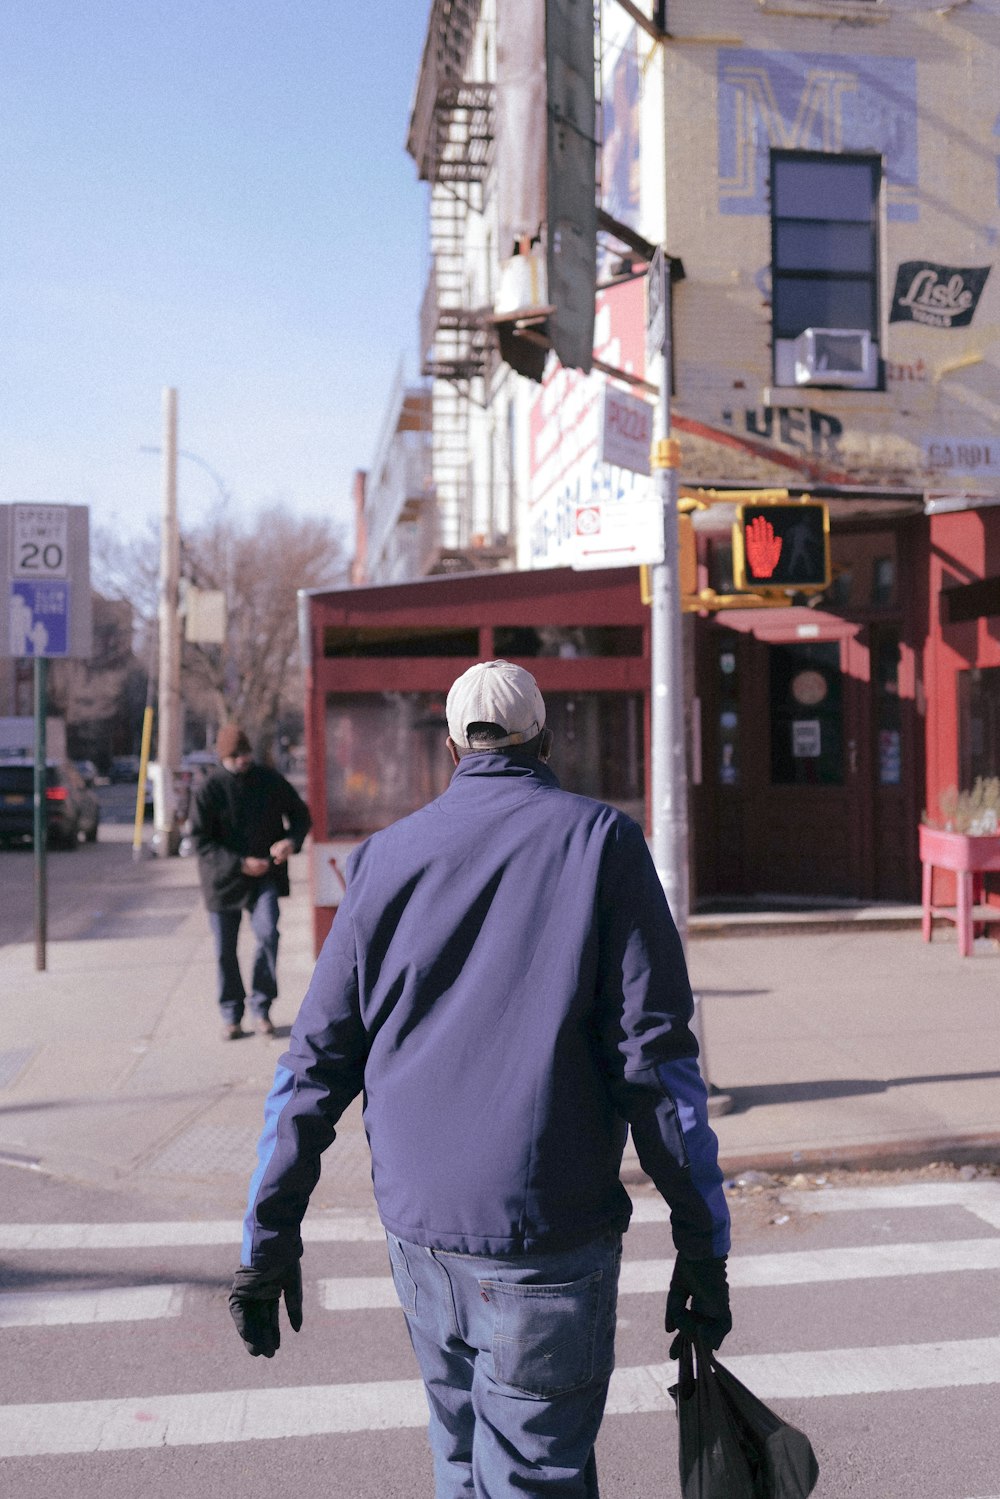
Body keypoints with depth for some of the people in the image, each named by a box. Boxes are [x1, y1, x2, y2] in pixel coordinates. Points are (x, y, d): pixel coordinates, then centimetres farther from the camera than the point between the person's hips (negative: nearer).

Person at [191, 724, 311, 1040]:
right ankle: (231, 1014, 22)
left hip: (265, 875, 1)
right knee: (225, 950, 5)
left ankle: (261, 1007, -2)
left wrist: (291, 840, -13)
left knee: (268, 934, -18)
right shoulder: (210, 789, -9)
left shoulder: (270, 780, -1)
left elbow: (300, 815, 9)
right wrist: (240, 863, -19)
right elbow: (200, 841, -10)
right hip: (224, 879, -1)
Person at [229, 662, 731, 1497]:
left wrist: (270, 1236, 9)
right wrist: (703, 1243, -4)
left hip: (416, 1230, 4)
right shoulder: (601, 841, -3)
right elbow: (656, 1055, -9)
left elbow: (315, 1060, 5)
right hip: (544, 1240, -4)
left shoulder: (387, 857, 7)